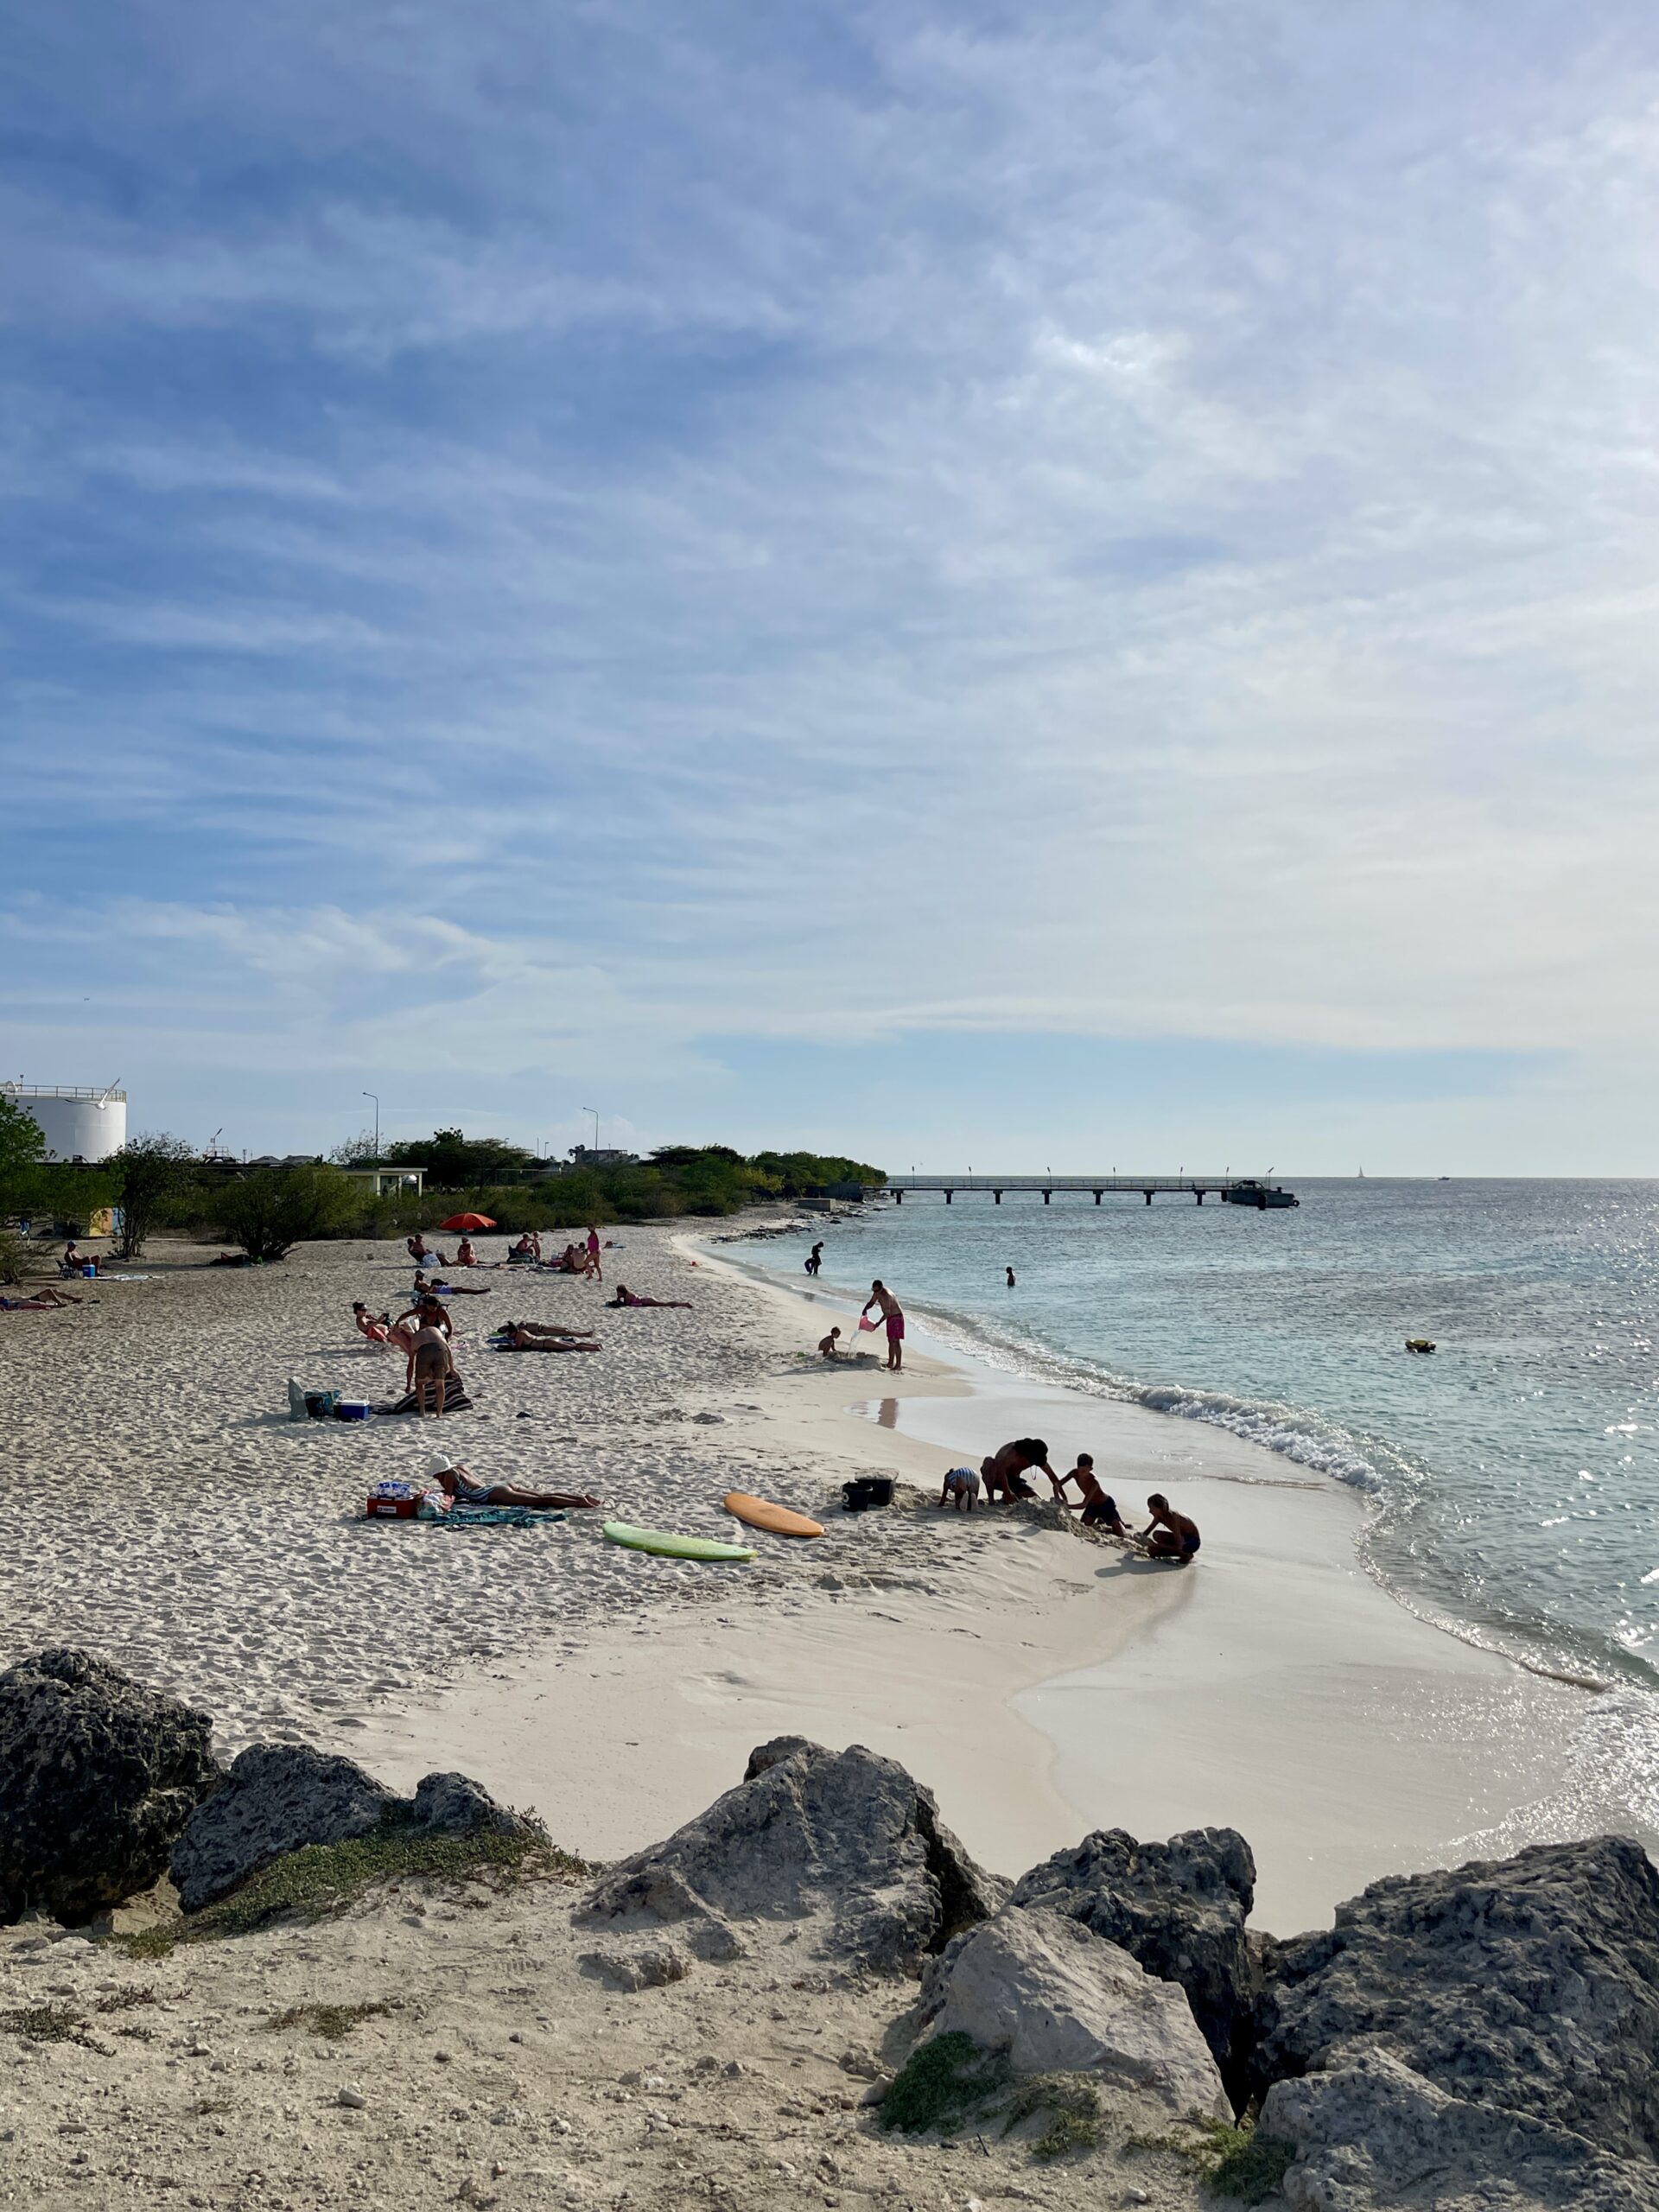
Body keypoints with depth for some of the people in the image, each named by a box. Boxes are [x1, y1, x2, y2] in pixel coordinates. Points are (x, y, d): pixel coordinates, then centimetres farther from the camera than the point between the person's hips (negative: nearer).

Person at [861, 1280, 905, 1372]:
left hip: (896, 1317, -10)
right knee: (890, 1341, 12)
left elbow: (887, 1313, -25)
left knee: (895, 1341, -13)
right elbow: (871, 1302, 14)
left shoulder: (886, 1295, -28)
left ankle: (898, 1365, -14)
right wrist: (865, 1309, -7)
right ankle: (890, 1363, 17)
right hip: (890, 1317, 10)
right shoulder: (877, 1292, 1)